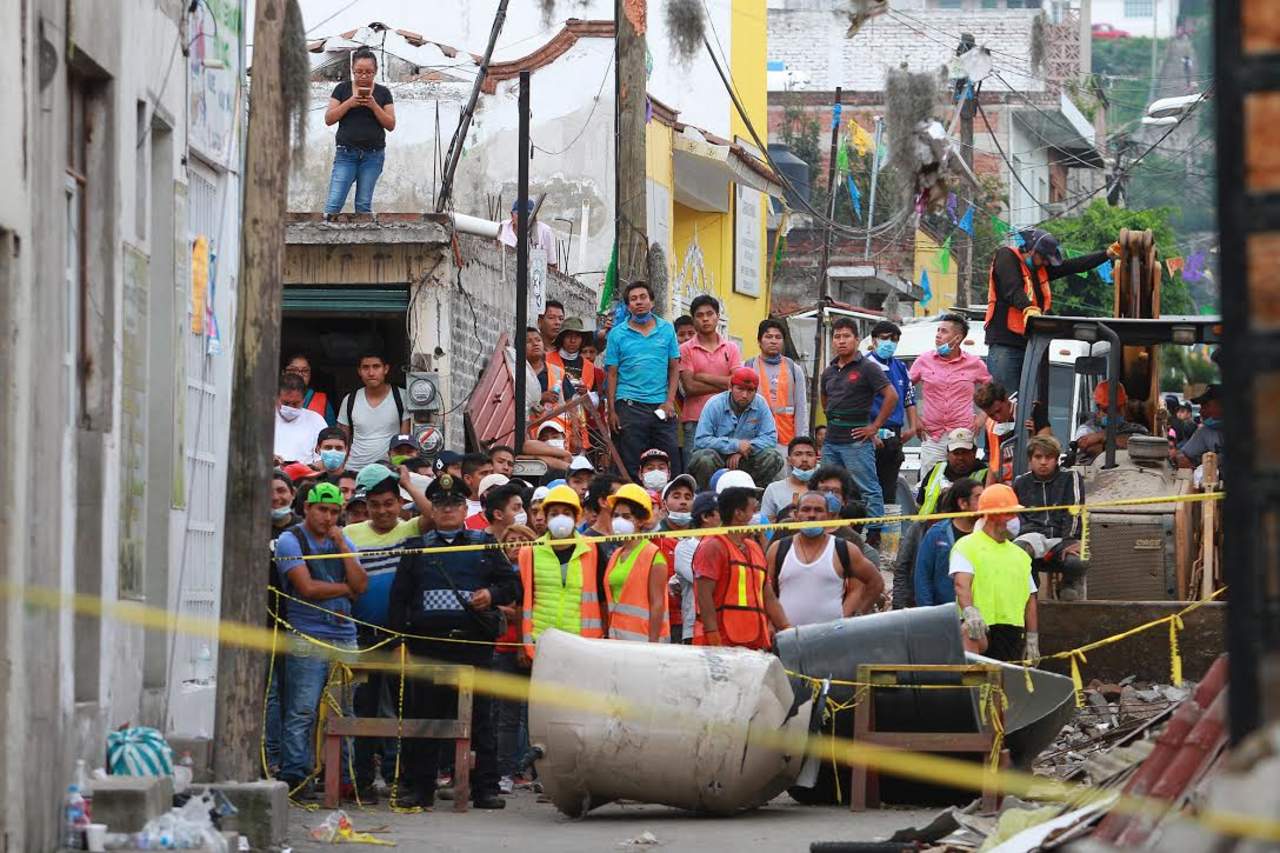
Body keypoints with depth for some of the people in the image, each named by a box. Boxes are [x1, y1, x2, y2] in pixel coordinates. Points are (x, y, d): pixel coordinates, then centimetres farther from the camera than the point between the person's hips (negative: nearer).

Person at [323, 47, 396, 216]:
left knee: (364, 205, 2)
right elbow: (328, 119, 1)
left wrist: (374, 106, -12)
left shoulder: (383, 93, 6)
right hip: (346, 153, -1)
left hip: (373, 155, 1)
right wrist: (349, 103, -13)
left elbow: (391, 125, 2)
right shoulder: (343, 89, 5)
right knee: (333, 203, -11)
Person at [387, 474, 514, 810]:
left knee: (479, 716, -1)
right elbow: (399, 596, 10)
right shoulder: (417, 548, 13)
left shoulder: (485, 544, 13)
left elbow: (510, 585, 13)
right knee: (424, 715, 1)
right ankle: (421, 789, 5)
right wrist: (399, 639, 1)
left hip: (474, 642, 0)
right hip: (427, 641, 0)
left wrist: (491, 595, -8)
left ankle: (485, 788, 2)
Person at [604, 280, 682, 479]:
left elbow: (674, 367, 9)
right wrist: (612, 410, -4)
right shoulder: (618, 334, 5)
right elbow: (612, 374, 3)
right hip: (630, 405, -2)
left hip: (661, 406, 2)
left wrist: (670, 401, -3)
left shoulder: (667, 329, 9)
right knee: (631, 466, -1)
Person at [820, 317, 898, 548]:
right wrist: (832, 422, 16)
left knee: (868, 489, -5)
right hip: (831, 440, 8)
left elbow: (891, 396, -12)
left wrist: (875, 426, -11)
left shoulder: (867, 368, -7)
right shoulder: (829, 372, 13)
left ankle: (874, 534, -3)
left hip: (856, 439, -8)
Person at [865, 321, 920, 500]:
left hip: (895, 436, 7)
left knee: (889, 488, 10)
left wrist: (912, 428, 13)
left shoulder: (900, 367, 14)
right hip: (873, 433, -7)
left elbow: (910, 399, 23)